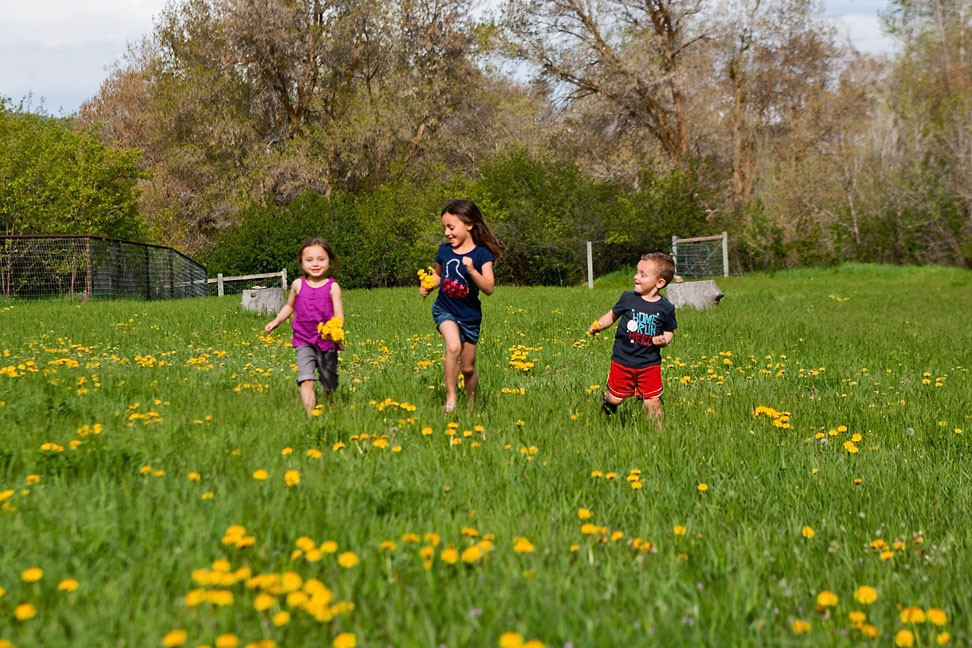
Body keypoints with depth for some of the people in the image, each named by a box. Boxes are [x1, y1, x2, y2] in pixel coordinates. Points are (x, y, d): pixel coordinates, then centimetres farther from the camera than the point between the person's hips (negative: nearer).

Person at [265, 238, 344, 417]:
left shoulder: (332, 287, -5)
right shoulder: (298, 285, 2)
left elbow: (339, 315, -10)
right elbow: (290, 306, 22)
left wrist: (334, 329, -30)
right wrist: (276, 321, 10)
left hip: (327, 342, 0)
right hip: (304, 342, 1)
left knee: (329, 386, 11)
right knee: (306, 381, -19)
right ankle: (310, 415, -24)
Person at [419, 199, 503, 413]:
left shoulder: (482, 254, -12)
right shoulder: (444, 251, -2)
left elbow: (489, 288, -20)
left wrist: (472, 270, -34)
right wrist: (428, 286, -3)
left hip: (470, 315, -1)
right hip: (445, 310, 1)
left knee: (468, 368, 10)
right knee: (453, 347, -30)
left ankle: (471, 405, 33)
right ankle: (450, 398, -21)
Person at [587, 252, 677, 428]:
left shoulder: (665, 308, -7)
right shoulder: (628, 298, -6)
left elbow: (670, 331, 6)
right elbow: (612, 315, 7)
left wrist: (664, 340, -15)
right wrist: (598, 325, -9)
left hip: (649, 363, -1)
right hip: (622, 360, 1)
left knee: (652, 403, 1)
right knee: (615, 399, 12)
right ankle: (606, 400, 46)